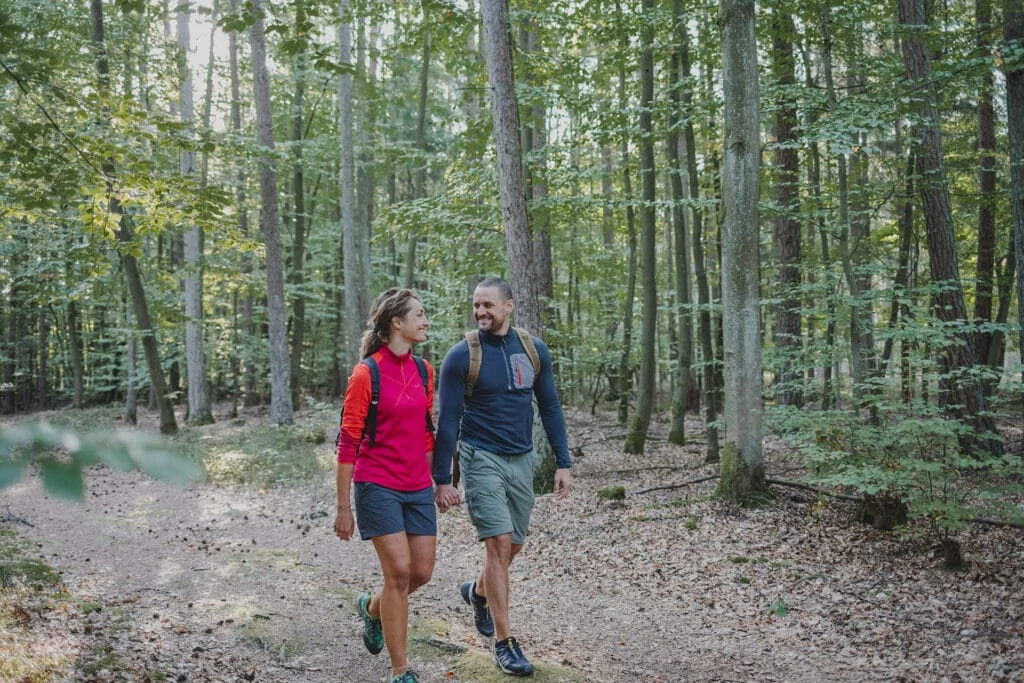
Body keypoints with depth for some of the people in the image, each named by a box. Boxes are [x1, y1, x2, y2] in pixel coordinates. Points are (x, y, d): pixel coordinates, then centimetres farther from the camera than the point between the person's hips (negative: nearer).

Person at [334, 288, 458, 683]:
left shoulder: (423, 371, 7)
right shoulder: (366, 373, -11)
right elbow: (347, 443, -10)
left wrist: (438, 481, 16)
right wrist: (343, 508, -9)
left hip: (418, 487, 6)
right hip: (378, 486, -6)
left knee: (422, 572, 7)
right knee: (399, 572, -8)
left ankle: (372, 608, 38)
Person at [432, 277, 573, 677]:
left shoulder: (534, 351, 1)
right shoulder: (461, 357, -9)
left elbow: (550, 409, 7)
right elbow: (447, 421, -7)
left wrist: (563, 463, 3)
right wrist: (442, 479, -8)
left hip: (521, 460, 4)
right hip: (481, 459, -4)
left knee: (513, 545, 13)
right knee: (498, 543, -12)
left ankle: (478, 592, 44)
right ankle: (504, 642, -2)